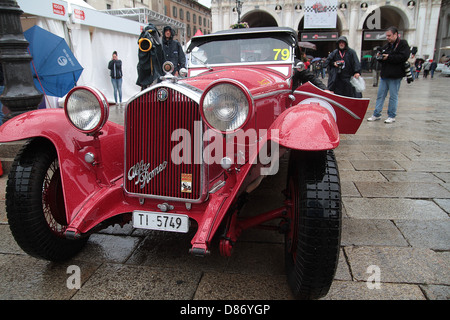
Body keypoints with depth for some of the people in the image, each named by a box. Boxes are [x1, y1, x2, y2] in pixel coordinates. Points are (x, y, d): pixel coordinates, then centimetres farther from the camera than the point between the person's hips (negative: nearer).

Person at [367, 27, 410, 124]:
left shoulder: (403, 44, -5)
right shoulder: (386, 46, 16)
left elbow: (403, 57, -18)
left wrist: (388, 57, -18)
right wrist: (379, 56, 1)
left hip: (395, 76, -7)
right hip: (384, 75, 7)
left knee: (393, 96, 1)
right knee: (380, 95, 8)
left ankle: (392, 116, 9)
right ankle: (376, 115, 14)